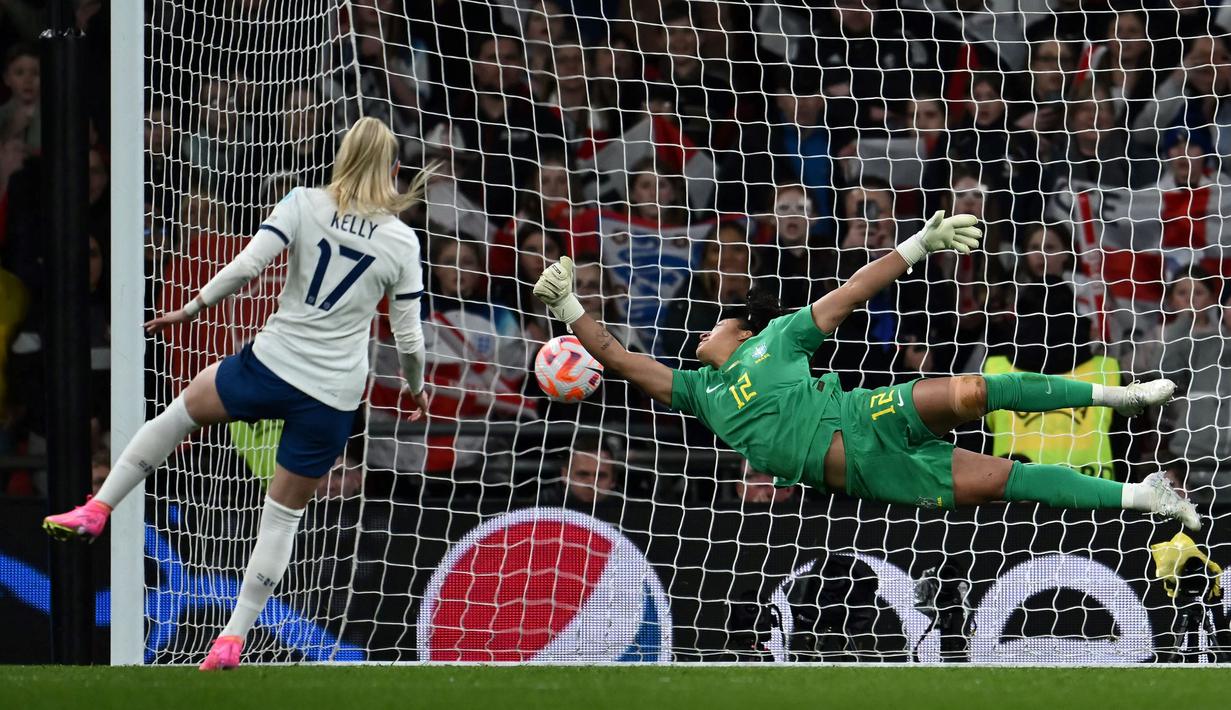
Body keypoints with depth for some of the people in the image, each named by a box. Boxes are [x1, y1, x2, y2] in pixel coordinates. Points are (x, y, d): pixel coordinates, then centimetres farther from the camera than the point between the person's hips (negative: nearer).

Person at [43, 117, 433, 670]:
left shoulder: (306, 204, -5)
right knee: (284, 516, 13)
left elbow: (246, 266, -13)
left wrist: (190, 309, 0)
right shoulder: (402, 241, -1)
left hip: (272, 366, -1)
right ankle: (232, 640, 12)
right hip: (333, 397, 1)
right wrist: (417, 388, 21)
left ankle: (97, 510, 22)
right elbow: (408, 335, 3)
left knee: (180, 411, 27)